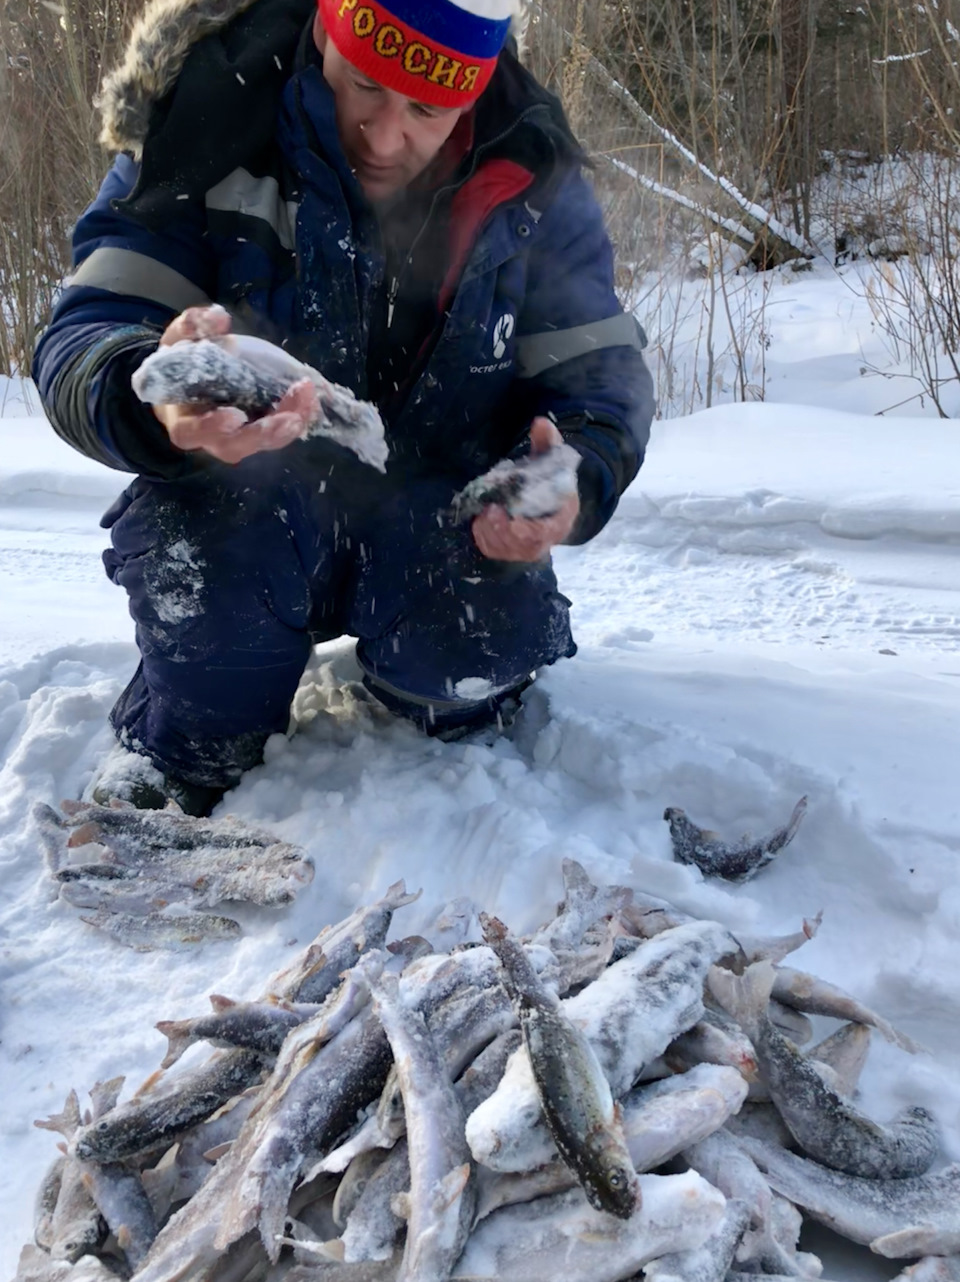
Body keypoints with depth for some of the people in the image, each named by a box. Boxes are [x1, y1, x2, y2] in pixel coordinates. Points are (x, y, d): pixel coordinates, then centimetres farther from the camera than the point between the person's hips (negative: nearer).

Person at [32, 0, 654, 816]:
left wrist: (575, 481, -33)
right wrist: (158, 400, -48)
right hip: (249, 506, -1)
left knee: (485, 656, -27)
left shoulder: (531, 177, -9)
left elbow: (602, 369, -8)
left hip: (439, 526, 2)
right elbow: (78, 347, -22)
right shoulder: (214, 127, -15)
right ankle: (182, 763, -3)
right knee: (220, 522, -34)